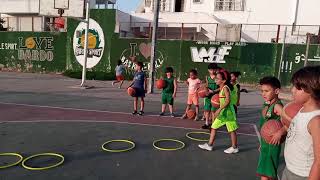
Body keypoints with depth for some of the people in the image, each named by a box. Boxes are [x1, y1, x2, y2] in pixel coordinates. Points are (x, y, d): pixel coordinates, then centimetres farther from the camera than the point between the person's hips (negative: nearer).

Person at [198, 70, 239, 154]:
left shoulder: (225, 88, -18)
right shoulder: (221, 88, 8)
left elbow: (228, 100, -25)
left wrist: (219, 109, -29)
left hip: (227, 111, -9)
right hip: (222, 111, 9)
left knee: (231, 130, 5)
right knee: (214, 127, 10)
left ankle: (234, 147, 20)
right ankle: (209, 145, 18)